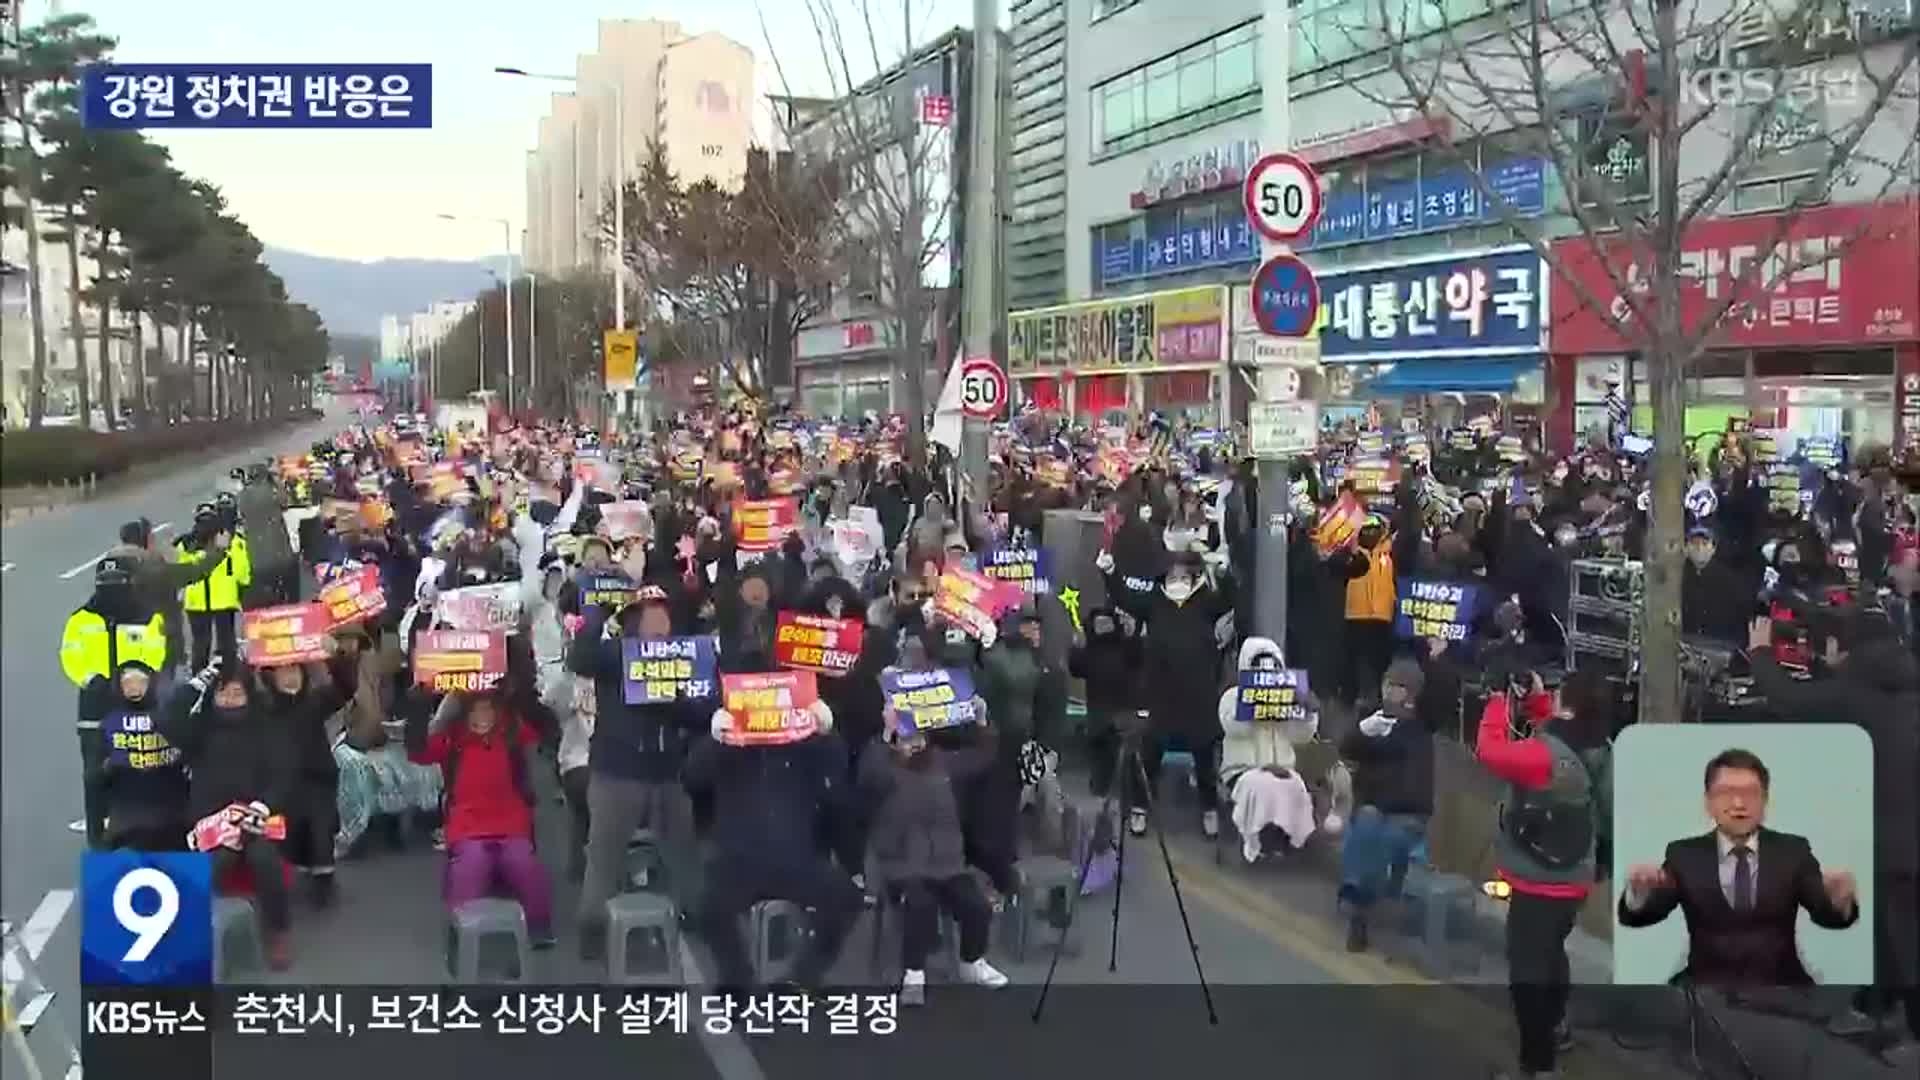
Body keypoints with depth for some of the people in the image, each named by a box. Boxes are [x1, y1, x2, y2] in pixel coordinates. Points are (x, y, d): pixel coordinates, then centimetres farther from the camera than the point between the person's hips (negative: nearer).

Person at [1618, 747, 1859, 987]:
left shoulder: (1793, 850, 8)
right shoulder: (1684, 854, 6)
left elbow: (1825, 913, -2)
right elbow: (1637, 915, -2)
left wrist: (1840, 900, -26)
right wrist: (1639, 892, -26)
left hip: (1780, 984, 1)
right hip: (1707, 984, 0)